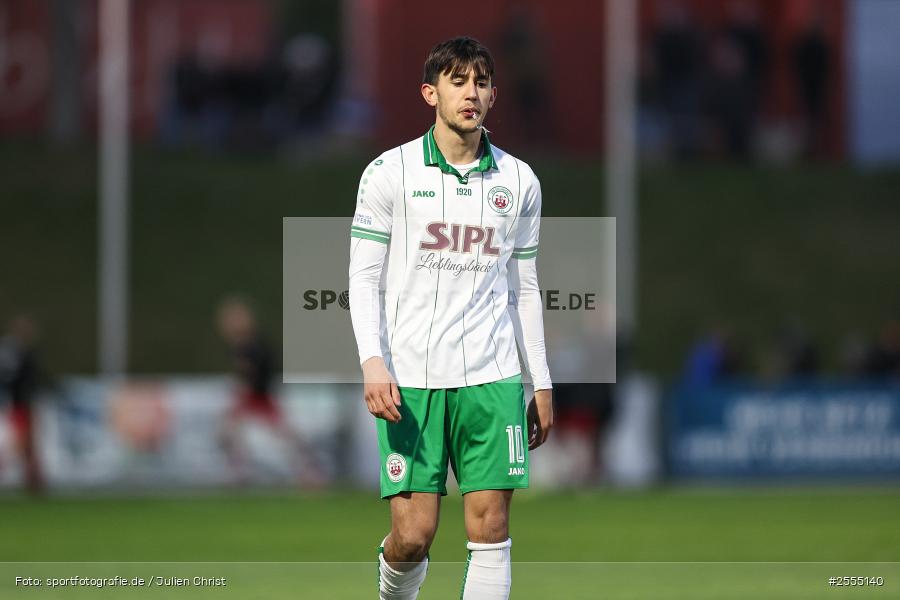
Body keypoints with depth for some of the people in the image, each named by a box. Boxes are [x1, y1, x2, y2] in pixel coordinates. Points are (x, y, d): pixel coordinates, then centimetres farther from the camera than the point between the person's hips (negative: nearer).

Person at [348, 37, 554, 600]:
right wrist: (373, 363, -12)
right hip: (410, 379, -2)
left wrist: (542, 383, 14)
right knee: (413, 534, -5)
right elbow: (364, 278, 1)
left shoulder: (519, 181, 10)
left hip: (493, 378, 2)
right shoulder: (390, 172, 1)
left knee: (491, 526, -4)